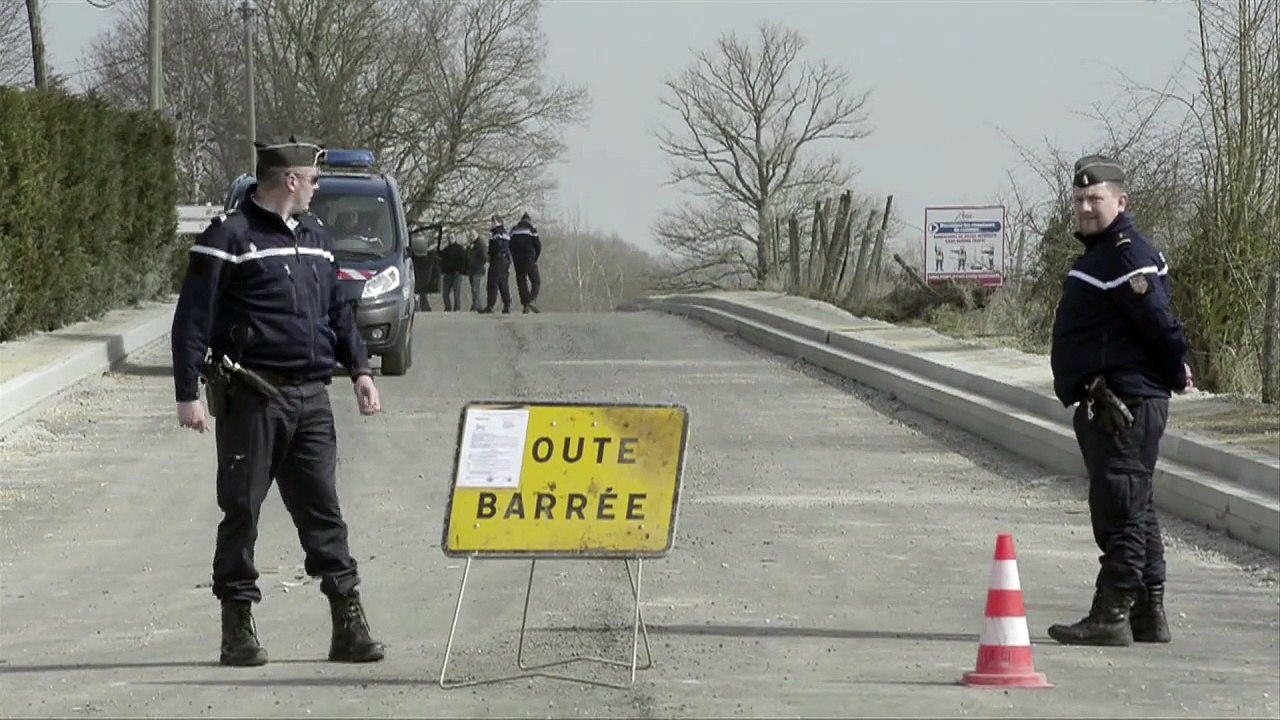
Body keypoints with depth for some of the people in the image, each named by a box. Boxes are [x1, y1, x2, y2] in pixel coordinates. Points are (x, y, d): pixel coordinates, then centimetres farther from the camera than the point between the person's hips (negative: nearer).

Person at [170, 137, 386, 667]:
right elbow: (193, 320, -9)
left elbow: (338, 311, 26)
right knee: (242, 510, 0)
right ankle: (238, 629, 6)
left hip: (310, 395, 6)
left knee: (322, 509, 4)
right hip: (252, 397, -6)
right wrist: (188, 393, -14)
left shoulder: (314, 237, 17)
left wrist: (359, 370, 16)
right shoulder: (230, 237, -6)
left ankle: (349, 623, 5)